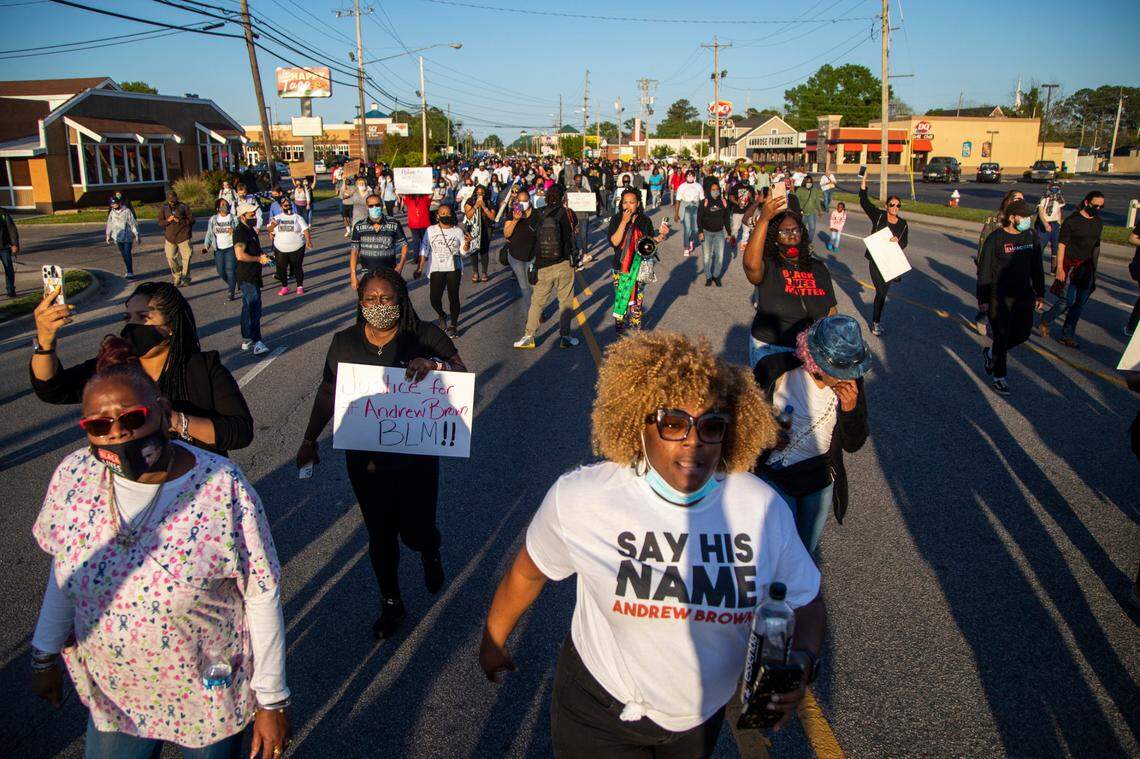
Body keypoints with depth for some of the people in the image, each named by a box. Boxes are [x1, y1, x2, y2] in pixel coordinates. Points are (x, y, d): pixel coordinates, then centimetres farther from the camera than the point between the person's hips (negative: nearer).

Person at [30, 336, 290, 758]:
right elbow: (64, 569, 6)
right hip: (110, 694, 4)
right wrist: (45, 655, 13)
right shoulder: (73, 477, -12)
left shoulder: (222, 488, -25)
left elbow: (262, 597, -18)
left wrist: (272, 700, -12)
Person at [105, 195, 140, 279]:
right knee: (124, 255, 8)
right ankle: (129, 272, 15)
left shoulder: (127, 211, -7)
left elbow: (133, 224, -6)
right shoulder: (112, 212, 6)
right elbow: (109, 224, 14)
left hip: (128, 237, -5)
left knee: (127, 254, -12)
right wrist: (108, 235, 12)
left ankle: (130, 272, -11)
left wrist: (136, 235, -7)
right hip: (118, 237, 5)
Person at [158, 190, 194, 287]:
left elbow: (191, 220, -2)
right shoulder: (164, 208, 7)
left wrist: (180, 221, -16)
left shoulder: (184, 207, -1)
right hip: (170, 237, 3)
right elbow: (160, 222, 7)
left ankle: (185, 277, 7)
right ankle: (177, 277, 18)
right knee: (171, 257, 5)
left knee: (186, 257, -5)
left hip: (183, 237, -3)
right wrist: (168, 220, -12)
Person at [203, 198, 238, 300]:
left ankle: (232, 292, -5)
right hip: (218, 249, 3)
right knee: (220, 271, 3)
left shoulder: (234, 218, 2)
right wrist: (207, 245, -5)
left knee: (230, 270, -12)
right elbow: (209, 233, 6)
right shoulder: (213, 219, 7)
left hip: (231, 247, -3)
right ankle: (232, 284, 30)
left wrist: (234, 231, -22)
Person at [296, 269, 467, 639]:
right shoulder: (344, 343, -1)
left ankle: (430, 552, 45)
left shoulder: (425, 336, -10)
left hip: (415, 458, -2)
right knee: (380, 535, 14)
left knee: (415, 531, 5)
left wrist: (434, 364, -34)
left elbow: (462, 372, -13)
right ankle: (391, 602, 38)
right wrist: (310, 439, 14)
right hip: (364, 459, 3)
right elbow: (327, 393, 9)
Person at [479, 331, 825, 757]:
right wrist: (493, 642, 8)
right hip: (601, 710, -3)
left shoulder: (764, 509, -18)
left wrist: (802, 659, -24)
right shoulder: (579, 498, -24)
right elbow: (528, 572, -7)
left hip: (702, 717, 4)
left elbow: (806, 604, -4)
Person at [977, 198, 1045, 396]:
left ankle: (991, 353, 35)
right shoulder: (995, 239, -14)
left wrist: (1040, 293, 13)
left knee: (1023, 333, 9)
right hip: (999, 298, -6)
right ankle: (999, 377, 19)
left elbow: (1037, 267, 13)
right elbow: (984, 271, -11)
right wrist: (983, 299, -11)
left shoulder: (1031, 237, 2)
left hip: (1023, 296, 6)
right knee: (1002, 337, 2)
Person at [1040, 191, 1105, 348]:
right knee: (1069, 300, -10)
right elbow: (1061, 245, -11)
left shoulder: (1098, 222, 10)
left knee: (1080, 303, 5)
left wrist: (1094, 268, 16)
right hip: (1071, 266, -6)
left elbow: (1096, 246, 17)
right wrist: (1060, 268, -16)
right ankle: (1045, 320, 16)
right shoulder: (1072, 220, -10)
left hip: (1087, 268, 6)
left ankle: (1067, 336, 13)